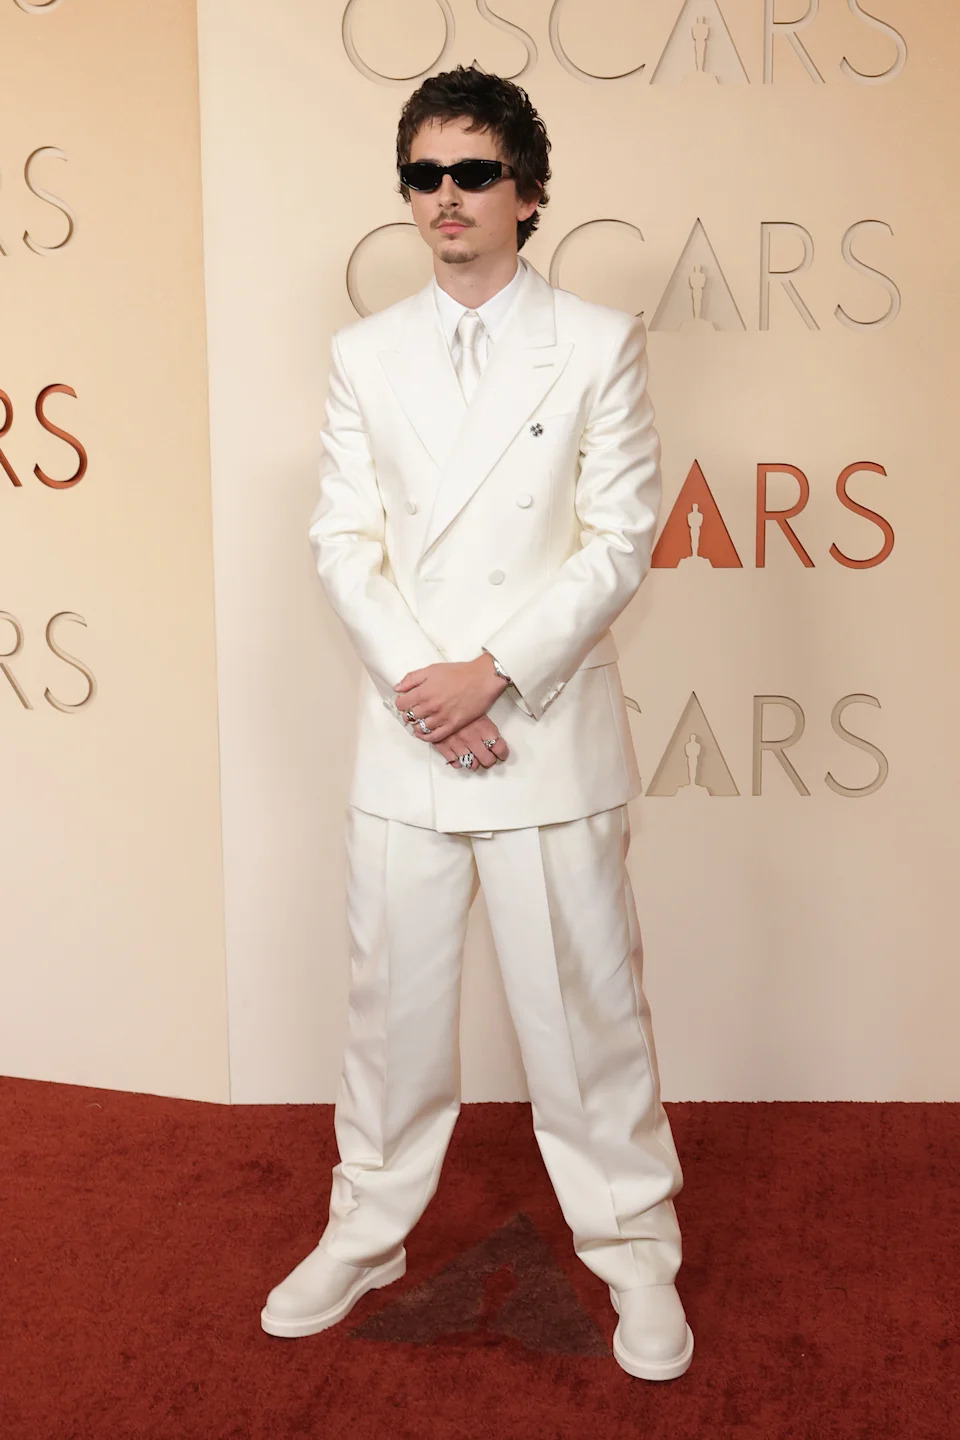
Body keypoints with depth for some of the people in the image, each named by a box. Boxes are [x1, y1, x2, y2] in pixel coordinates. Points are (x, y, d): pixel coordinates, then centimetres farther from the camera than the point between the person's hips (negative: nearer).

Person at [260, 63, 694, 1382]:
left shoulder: (600, 344, 1)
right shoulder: (367, 355, 9)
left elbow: (621, 541, -5)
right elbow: (344, 540, 4)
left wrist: (493, 673, -13)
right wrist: (416, 681, -11)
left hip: (550, 733, -2)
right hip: (406, 735, 3)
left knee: (586, 1001, 5)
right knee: (391, 997, 12)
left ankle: (634, 1249, 23)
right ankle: (367, 1233, 30)